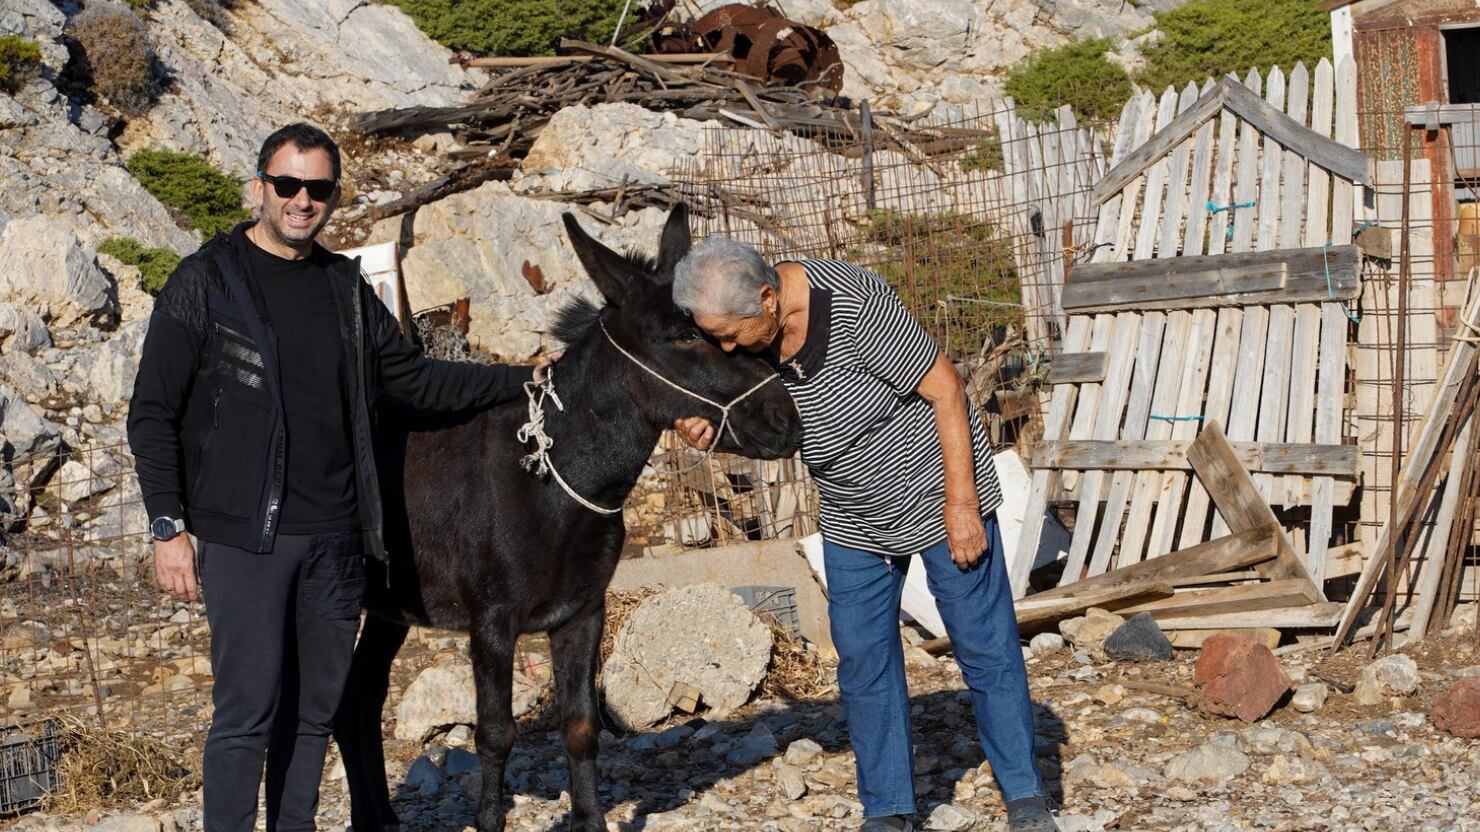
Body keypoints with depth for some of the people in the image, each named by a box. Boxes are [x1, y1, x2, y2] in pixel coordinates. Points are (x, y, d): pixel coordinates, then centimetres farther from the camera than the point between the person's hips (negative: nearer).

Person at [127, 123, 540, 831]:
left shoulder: (345, 287, 11)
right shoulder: (206, 282, -3)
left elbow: (415, 379, 19)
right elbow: (152, 414, -4)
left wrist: (524, 381, 12)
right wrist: (168, 527, -12)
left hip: (335, 536, 5)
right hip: (243, 539, -5)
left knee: (314, 712, 11)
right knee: (248, 711, -8)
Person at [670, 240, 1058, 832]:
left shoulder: (855, 304, -31)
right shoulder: (744, 336, -13)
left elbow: (944, 388, -24)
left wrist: (961, 504, -23)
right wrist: (708, 429, -21)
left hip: (936, 492, -6)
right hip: (852, 520, 6)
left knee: (985, 646, 1)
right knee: (863, 663, 7)